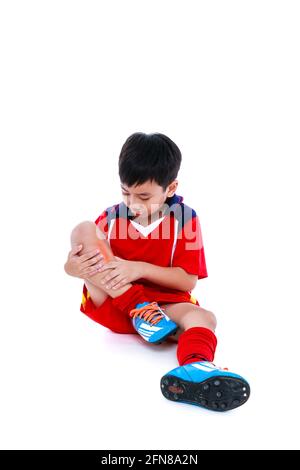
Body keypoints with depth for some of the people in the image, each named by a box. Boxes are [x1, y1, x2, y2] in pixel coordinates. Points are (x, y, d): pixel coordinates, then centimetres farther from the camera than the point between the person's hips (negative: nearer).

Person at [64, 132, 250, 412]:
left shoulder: (184, 219, -5)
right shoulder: (111, 218, 0)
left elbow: (188, 281, -9)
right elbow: (76, 262, 3)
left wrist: (140, 268, -20)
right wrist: (75, 267, -22)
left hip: (160, 304, -1)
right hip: (109, 304, 1)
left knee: (204, 317, -30)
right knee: (83, 230, -16)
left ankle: (195, 367, -66)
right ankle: (138, 307, -25)